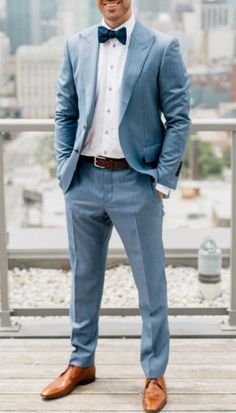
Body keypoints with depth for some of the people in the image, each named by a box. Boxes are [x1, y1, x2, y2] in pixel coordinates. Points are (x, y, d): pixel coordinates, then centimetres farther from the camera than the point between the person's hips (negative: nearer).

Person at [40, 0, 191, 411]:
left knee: (151, 284, 6)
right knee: (83, 278, 16)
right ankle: (81, 363, 34)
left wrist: (163, 181, -9)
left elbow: (178, 119, -4)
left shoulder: (163, 47, -4)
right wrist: (65, 170, 2)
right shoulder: (75, 45, 6)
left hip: (136, 182, -3)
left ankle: (154, 374, 22)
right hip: (84, 180, 4)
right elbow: (65, 114, 9)